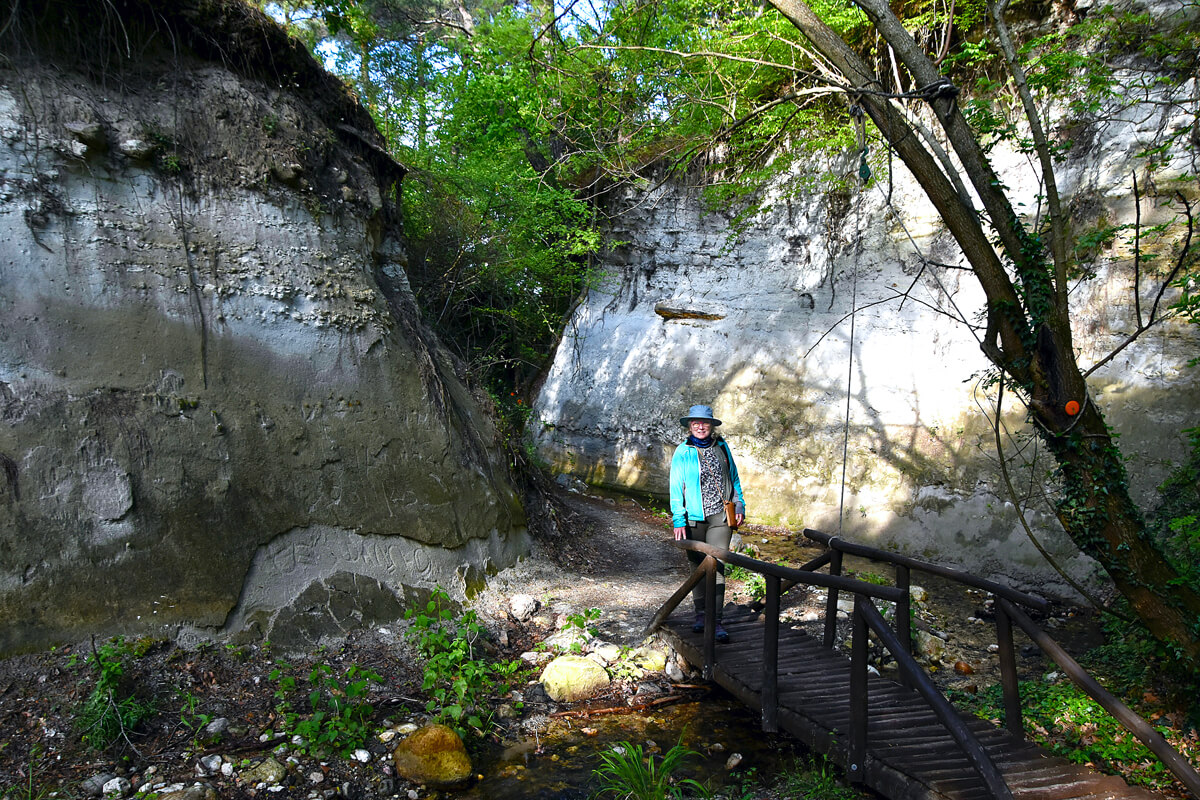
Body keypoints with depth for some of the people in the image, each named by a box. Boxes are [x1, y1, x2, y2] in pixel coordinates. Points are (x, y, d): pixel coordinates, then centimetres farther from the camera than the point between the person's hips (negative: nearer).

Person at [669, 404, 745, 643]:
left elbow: (734, 478, 17)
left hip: (720, 516, 1)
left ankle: (716, 621, -4)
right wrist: (679, 520, -9)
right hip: (694, 518, -1)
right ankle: (700, 614, 24)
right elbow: (676, 488, -3)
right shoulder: (683, 452, -1)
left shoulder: (722, 447, 6)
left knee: (717, 566, -6)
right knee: (698, 567, 9)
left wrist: (739, 505, 10)